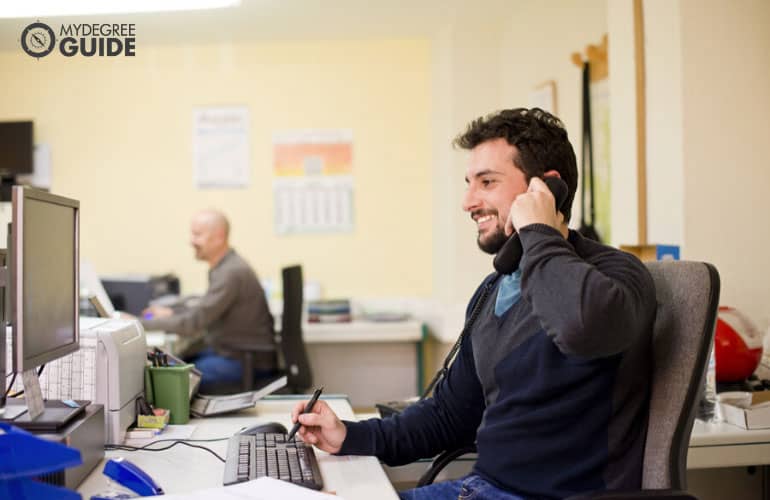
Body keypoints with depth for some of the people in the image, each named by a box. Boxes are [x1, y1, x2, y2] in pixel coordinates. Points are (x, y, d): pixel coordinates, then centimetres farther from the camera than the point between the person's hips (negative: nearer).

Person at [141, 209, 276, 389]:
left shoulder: (232, 273, -23)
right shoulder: (223, 267, 9)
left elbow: (193, 323, -24)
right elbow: (206, 310, 23)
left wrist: (141, 324, -17)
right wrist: (172, 313, 10)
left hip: (248, 361, -10)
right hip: (226, 350, 10)